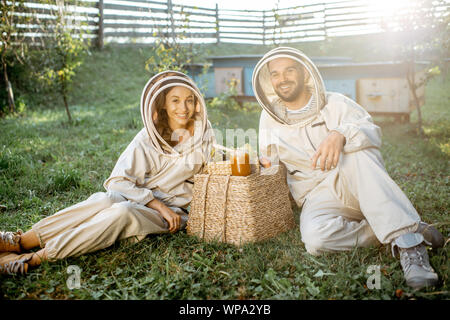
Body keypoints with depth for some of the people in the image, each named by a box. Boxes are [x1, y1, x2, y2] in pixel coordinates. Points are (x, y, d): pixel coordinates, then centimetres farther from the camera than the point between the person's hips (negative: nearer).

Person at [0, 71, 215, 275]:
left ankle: (36, 258, -34)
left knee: (123, 212, -34)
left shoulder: (203, 133, -2)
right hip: (141, 200, 1)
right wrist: (160, 206, -23)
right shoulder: (148, 138, -6)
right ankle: (20, 241, -30)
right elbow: (118, 181, -14)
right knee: (104, 201, -34)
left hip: (174, 212, -1)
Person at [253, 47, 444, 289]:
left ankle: (407, 241, -36)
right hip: (317, 196, 1)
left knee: (357, 151, -35)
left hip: (355, 186, -1)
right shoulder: (270, 118, 10)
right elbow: (269, 162, 19)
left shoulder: (335, 104, 2)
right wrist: (265, 165, -6)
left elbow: (373, 132, -15)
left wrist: (341, 134, -37)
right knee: (315, 238, -34)